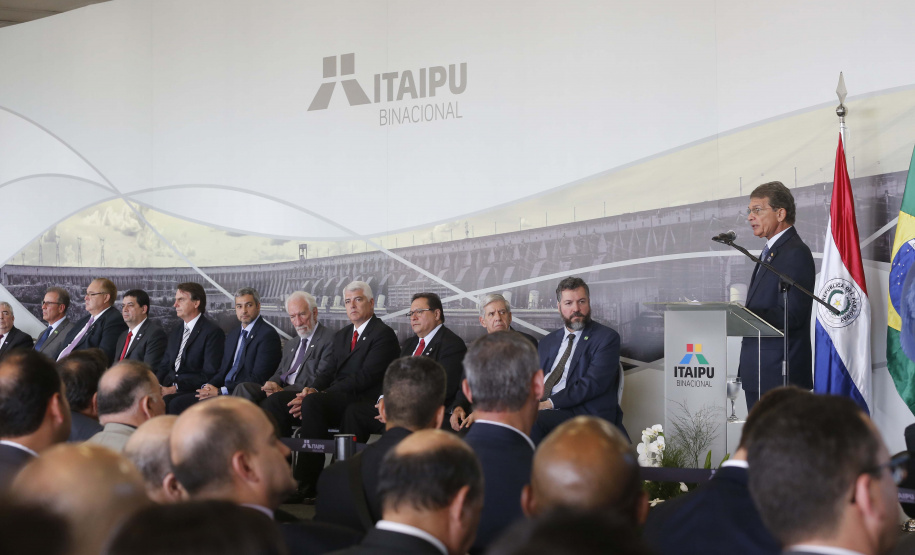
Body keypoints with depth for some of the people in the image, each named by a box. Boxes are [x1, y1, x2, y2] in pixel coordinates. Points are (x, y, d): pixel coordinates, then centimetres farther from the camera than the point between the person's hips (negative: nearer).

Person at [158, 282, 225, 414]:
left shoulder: (213, 332, -5)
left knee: (169, 402, -36)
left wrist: (175, 389, -17)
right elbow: (165, 367, 19)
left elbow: (209, 375, -12)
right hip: (169, 388, 7)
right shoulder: (176, 333, 22)